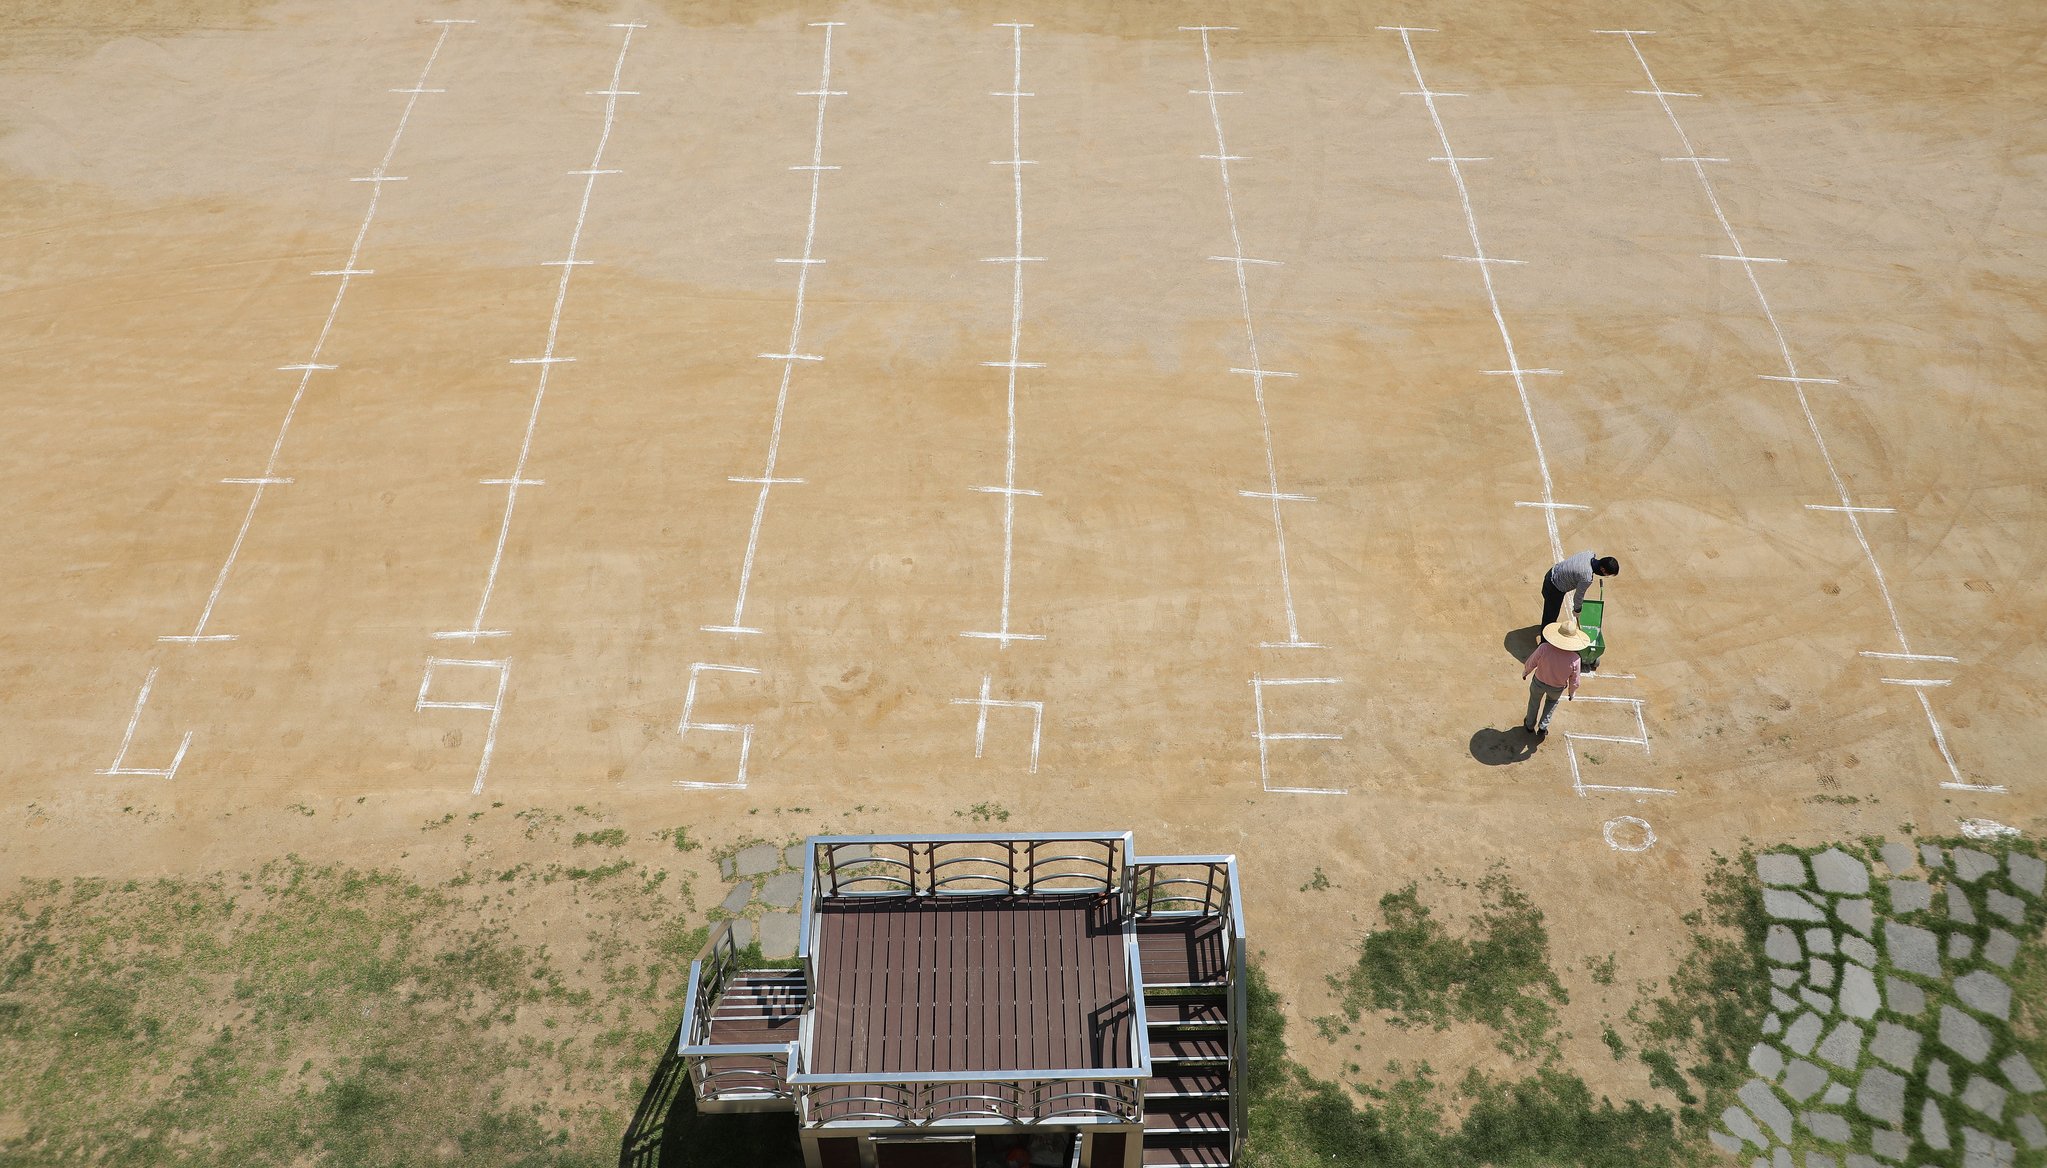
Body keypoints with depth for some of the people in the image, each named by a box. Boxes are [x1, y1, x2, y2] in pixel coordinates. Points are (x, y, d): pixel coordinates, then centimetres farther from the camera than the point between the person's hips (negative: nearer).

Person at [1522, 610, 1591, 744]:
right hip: (1557, 688, 0)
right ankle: (1543, 726, 37)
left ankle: (1530, 725, 53)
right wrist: (1572, 692, 5)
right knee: (1552, 702, 35)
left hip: (1539, 682, 0)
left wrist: (1525, 671, 6)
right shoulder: (1574, 659, -33)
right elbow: (1574, 680, -17)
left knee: (1535, 701, 31)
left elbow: (1531, 662, -17)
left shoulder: (1544, 648, -36)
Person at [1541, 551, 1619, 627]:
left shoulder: (1589, 554, -16)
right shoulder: (1587, 578, -36)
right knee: (1551, 614, 12)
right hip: (1554, 588, -9)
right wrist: (1577, 609, 4)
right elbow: (1579, 596, -16)